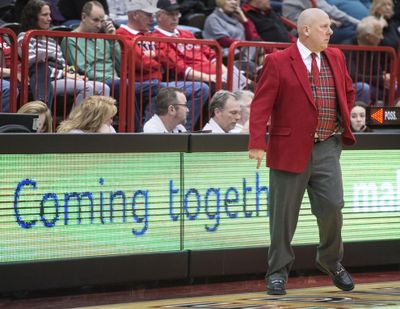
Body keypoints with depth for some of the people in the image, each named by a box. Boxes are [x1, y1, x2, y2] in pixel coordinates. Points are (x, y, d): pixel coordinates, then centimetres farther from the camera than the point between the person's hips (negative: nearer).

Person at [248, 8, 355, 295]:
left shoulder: (336, 58, 11)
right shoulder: (278, 62, -6)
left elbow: (349, 92, 27)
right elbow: (261, 105, -12)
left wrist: (343, 123, 17)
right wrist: (258, 143, -23)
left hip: (327, 148, 4)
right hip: (291, 149, -4)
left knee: (332, 206, -4)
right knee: (284, 214, 2)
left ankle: (331, 262, 19)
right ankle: (278, 271, 14)